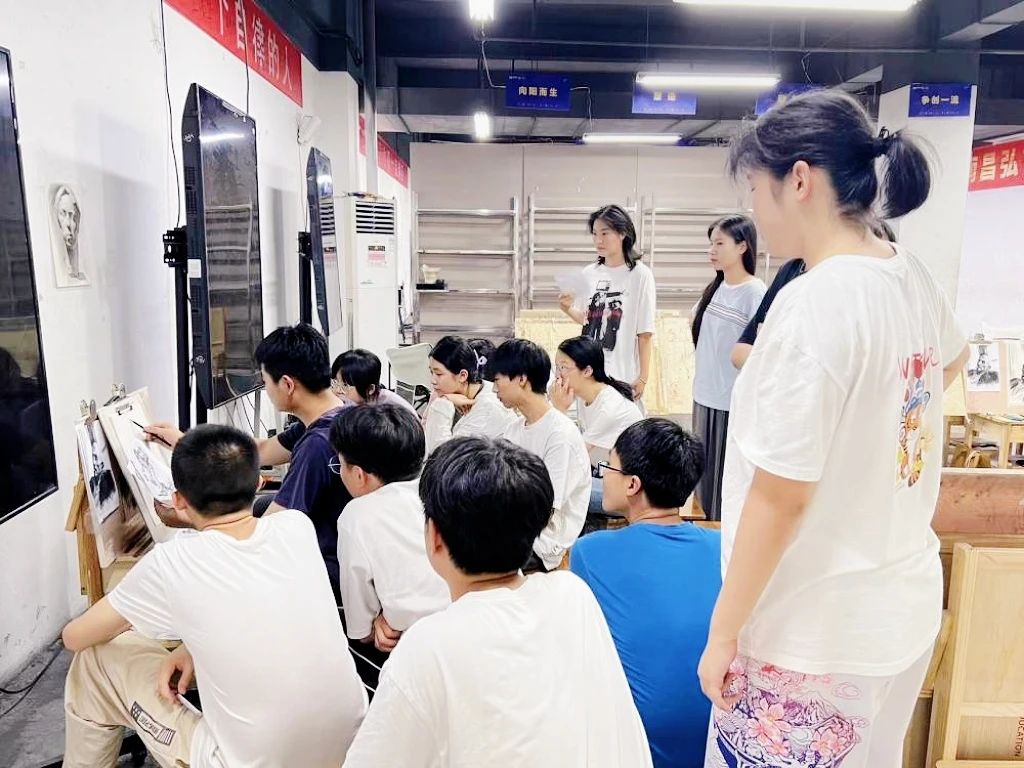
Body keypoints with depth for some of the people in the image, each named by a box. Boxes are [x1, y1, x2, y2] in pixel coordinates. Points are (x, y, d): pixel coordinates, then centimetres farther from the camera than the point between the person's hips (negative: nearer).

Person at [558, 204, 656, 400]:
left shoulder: (639, 275, -8)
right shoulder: (589, 273, 5)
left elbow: (645, 332, -7)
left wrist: (643, 377, -7)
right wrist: (568, 309, -5)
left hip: (623, 376, -4)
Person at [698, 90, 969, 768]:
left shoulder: (812, 305, -25)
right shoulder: (914, 279, 1)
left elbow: (780, 499, -22)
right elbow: (952, 359, 25)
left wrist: (723, 631, -12)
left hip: (817, 629, -8)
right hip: (905, 605, 8)